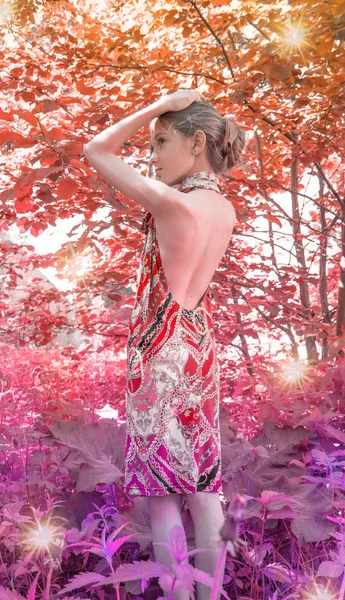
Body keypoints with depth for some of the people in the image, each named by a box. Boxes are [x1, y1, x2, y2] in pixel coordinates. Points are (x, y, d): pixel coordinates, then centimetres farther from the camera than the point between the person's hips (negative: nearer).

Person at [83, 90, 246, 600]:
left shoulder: (172, 203, -20)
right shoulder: (226, 209, 2)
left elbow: (95, 152, -10)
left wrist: (160, 107, -9)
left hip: (161, 352, -8)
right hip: (201, 345, 8)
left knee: (161, 485, 4)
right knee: (203, 481, 15)